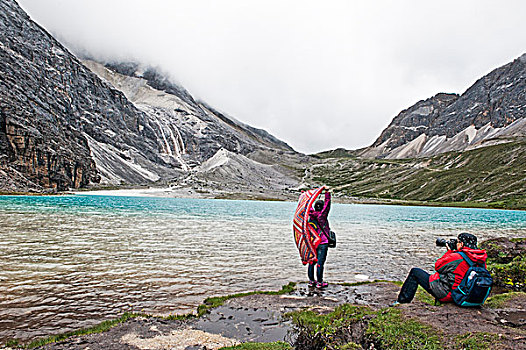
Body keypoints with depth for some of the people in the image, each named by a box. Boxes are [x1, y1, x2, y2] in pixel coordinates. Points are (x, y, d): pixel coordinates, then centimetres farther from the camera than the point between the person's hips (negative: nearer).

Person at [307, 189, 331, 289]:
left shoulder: (310, 215, 2)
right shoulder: (322, 215, -12)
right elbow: (327, 203, -12)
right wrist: (327, 192, -9)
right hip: (322, 243, -6)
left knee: (312, 261, 12)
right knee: (320, 263, -1)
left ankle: (311, 281, 21)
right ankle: (319, 283, 5)